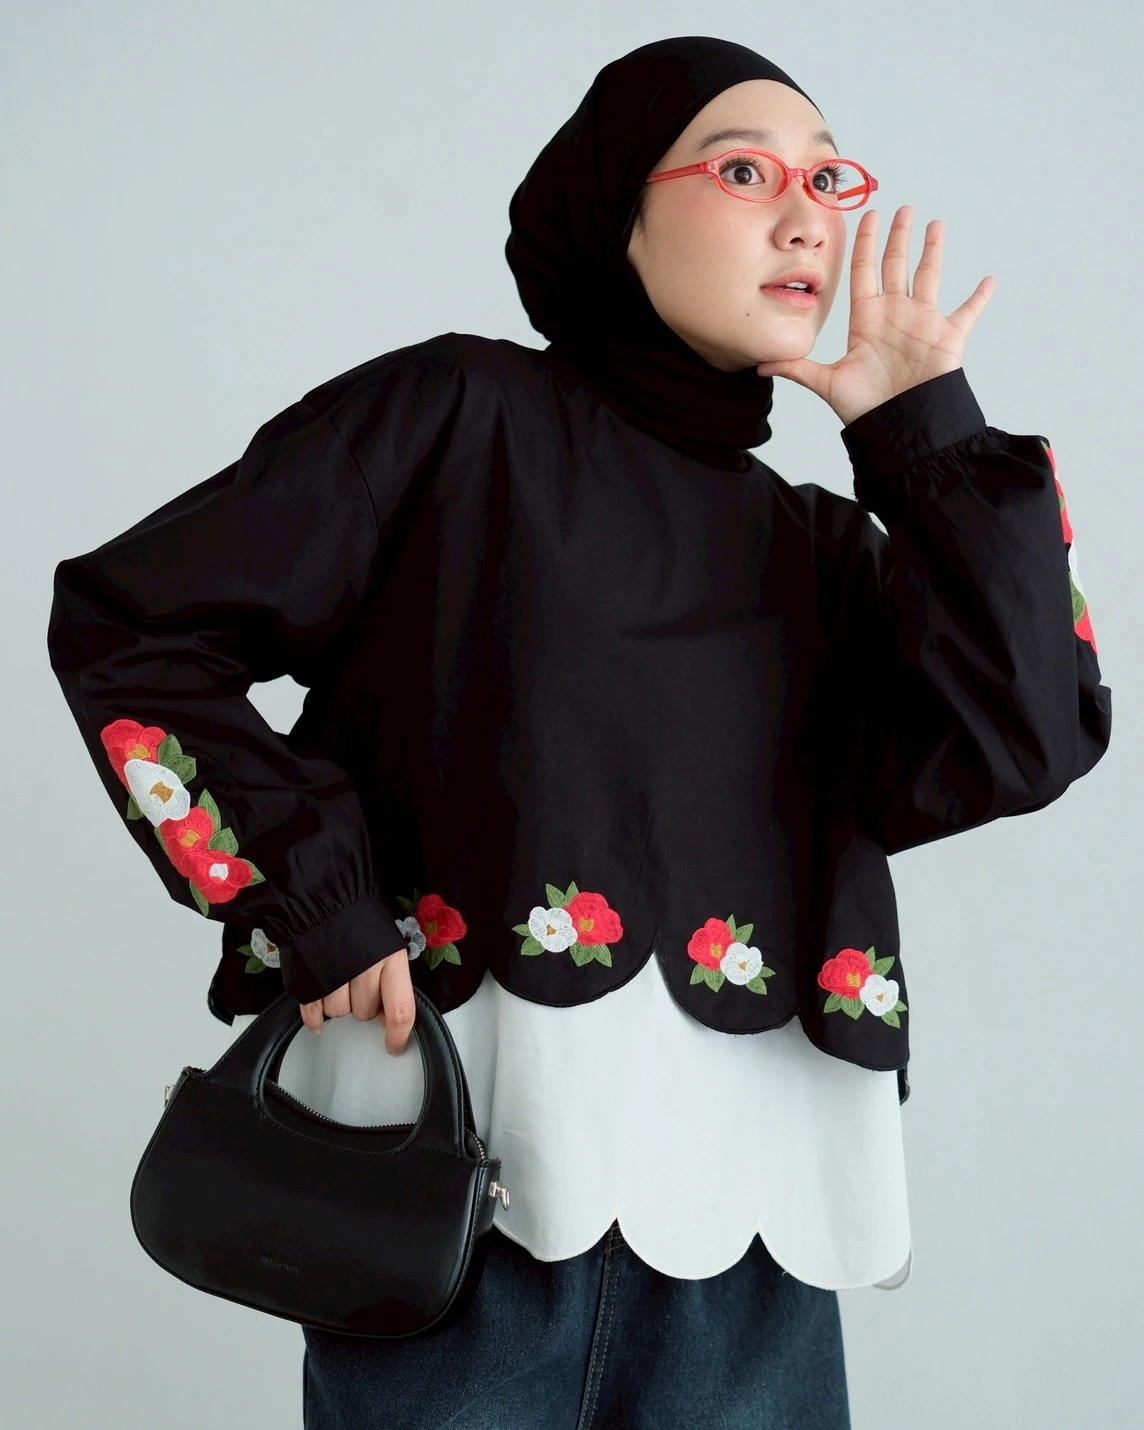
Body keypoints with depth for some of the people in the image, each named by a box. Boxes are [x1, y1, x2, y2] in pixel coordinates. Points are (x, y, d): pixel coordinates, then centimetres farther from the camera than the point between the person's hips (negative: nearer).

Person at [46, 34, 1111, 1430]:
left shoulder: (824, 548, 14)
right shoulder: (462, 416, 2)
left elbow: (1017, 746, -2)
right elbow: (128, 623, -1)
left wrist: (926, 435, 1)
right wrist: (310, 904, -8)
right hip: (454, 1163, -3)